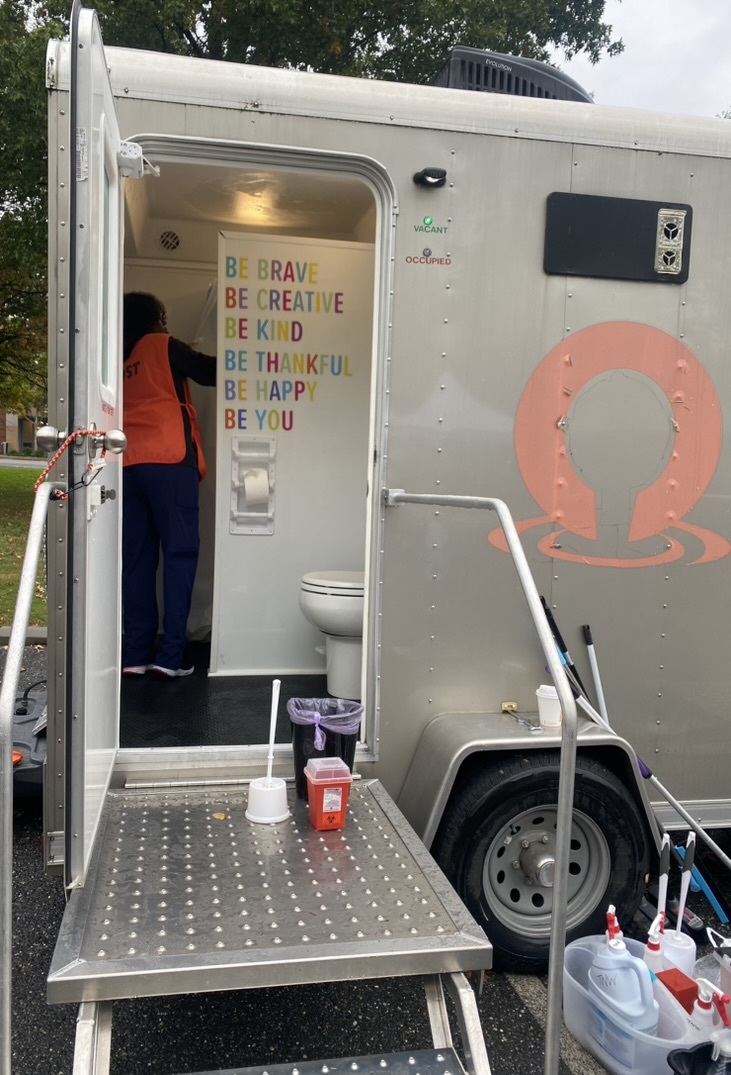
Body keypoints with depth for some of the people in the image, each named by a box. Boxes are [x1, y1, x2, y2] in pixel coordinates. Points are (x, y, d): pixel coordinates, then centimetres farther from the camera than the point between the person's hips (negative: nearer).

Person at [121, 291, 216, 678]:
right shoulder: (164, 346, 6)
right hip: (168, 461, -5)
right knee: (180, 552, -3)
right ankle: (171, 654, -7)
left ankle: (136, 653, 6)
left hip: (128, 465, 5)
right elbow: (211, 372, 6)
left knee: (137, 557, 6)